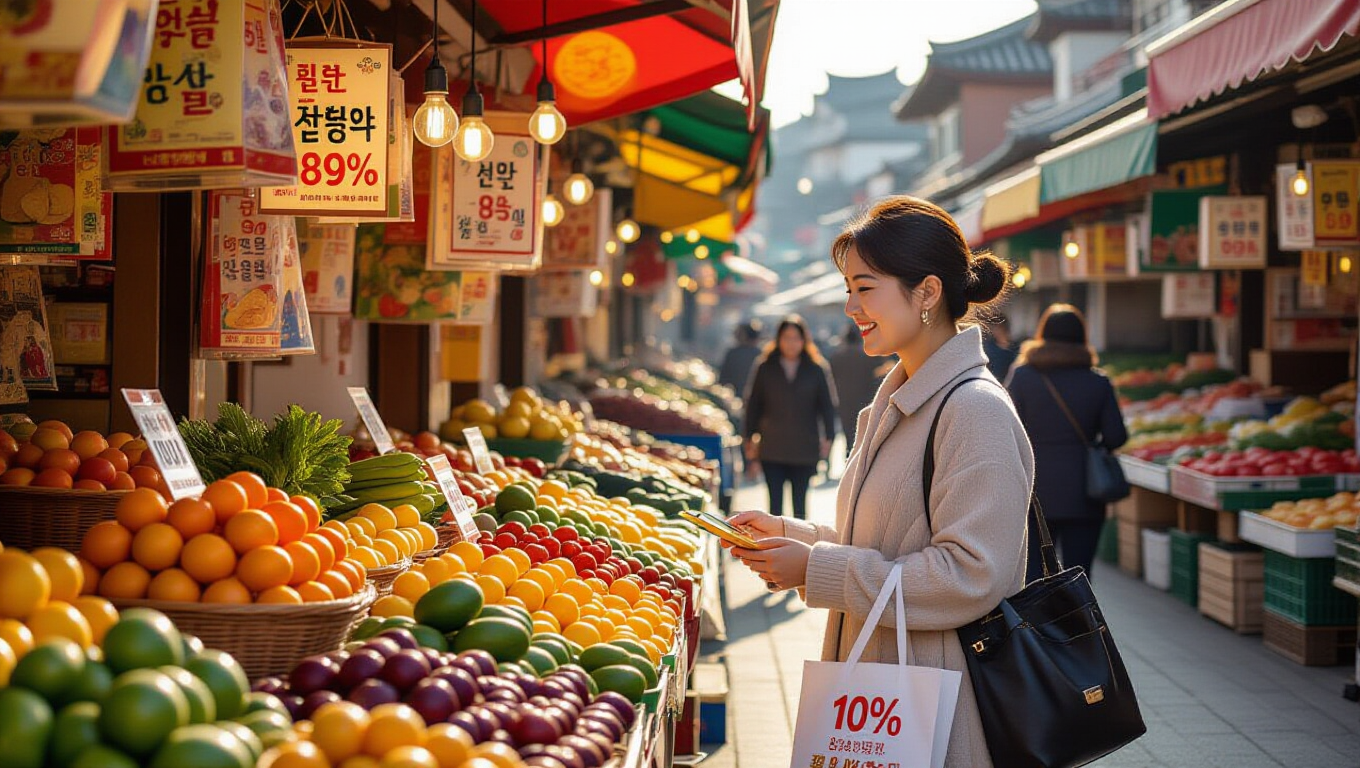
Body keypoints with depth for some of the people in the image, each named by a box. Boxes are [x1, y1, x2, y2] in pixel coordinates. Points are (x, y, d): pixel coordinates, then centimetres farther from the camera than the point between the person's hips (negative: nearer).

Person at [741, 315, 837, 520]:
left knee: (799, 502, 7)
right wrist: (750, 438, 5)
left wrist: (828, 438, -1)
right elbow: (753, 404, 8)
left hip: (804, 450, 0)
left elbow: (827, 405, 6)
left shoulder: (816, 369, 3)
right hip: (772, 449, 0)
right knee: (775, 501, 0)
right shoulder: (765, 368, 4)